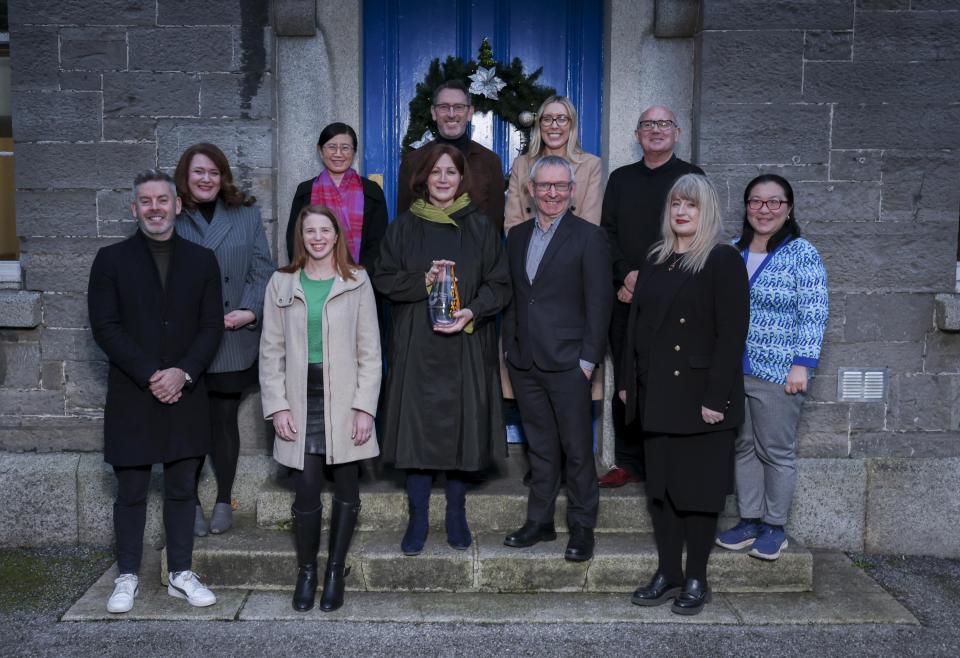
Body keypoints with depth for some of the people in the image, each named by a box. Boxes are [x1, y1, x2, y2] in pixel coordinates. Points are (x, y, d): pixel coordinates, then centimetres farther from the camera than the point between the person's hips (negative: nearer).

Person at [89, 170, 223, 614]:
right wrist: (151, 375, -14)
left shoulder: (202, 260, 7)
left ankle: (181, 575, 19)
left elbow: (211, 325, 2)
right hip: (131, 396, -1)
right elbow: (105, 327, -6)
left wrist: (183, 373, -13)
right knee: (131, 492, 6)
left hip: (185, 395, 2)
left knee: (182, 489, 8)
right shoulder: (111, 260, 2)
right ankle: (127, 577, 18)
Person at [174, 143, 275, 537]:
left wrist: (250, 311, -10)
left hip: (232, 344, 1)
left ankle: (224, 502, 21)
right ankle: (190, 502, 19)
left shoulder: (246, 215, 8)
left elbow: (263, 270, 4)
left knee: (224, 422, 8)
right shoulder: (172, 219, 3)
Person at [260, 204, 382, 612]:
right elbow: (271, 350, 6)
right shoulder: (282, 284, 7)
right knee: (307, 489, -4)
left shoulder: (357, 282, 4)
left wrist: (365, 406, -6)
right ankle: (306, 572, 13)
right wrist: (277, 406, -2)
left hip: (344, 398, 0)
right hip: (303, 398, 0)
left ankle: (335, 571, 18)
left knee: (346, 486, 5)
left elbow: (370, 350, 1)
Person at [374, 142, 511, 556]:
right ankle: (418, 518, 11)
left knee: (461, 426, 3)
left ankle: (456, 514, 19)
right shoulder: (404, 226, 7)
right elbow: (383, 278, 3)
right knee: (417, 427, -1)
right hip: (415, 344, 0)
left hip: (466, 346, 0)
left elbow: (499, 284, 3)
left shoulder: (480, 227, 6)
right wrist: (423, 281, -14)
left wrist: (473, 312, -14)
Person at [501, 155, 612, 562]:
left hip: (567, 362, -5)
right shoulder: (517, 236, 13)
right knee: (540, 446, 14)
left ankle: (582, 527, 15)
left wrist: (588, 360, -12)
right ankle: (540, 521, 24)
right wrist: (509, 346, 8)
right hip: (524, 362, 5)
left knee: (577, 449, 3)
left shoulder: (589, 237, -4)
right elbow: (510, 296, 15)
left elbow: (598, 303, -7)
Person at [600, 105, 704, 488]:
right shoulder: (620, 179, 17)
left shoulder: (692, 177, 5)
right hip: (626, 298, 3)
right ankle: (629, 462, 13)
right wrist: (626, 274, -7)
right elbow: (607, 232, 10)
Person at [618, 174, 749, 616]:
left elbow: (732, 334, -12)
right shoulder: (655, 261, 13)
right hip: (657, 396, 6)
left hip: (701, 397, -6)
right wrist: (628, 381, 8)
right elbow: (636, 324, 14)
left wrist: (716, 397, -17)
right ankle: (667, 574, 21)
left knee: (699, 488, 3)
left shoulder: (723, 261, -6)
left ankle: (696, 580, 15)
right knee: (660, 485, 10)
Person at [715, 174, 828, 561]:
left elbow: (813, 315, -9)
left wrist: (802, 365, -16)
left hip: (778, 372, -5)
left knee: (776, 452, 4)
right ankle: (749, 520, 23)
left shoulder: (802, 254, -6)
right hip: (732, 369, 5)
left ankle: (774, 527, 17)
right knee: (742, 447, 11)